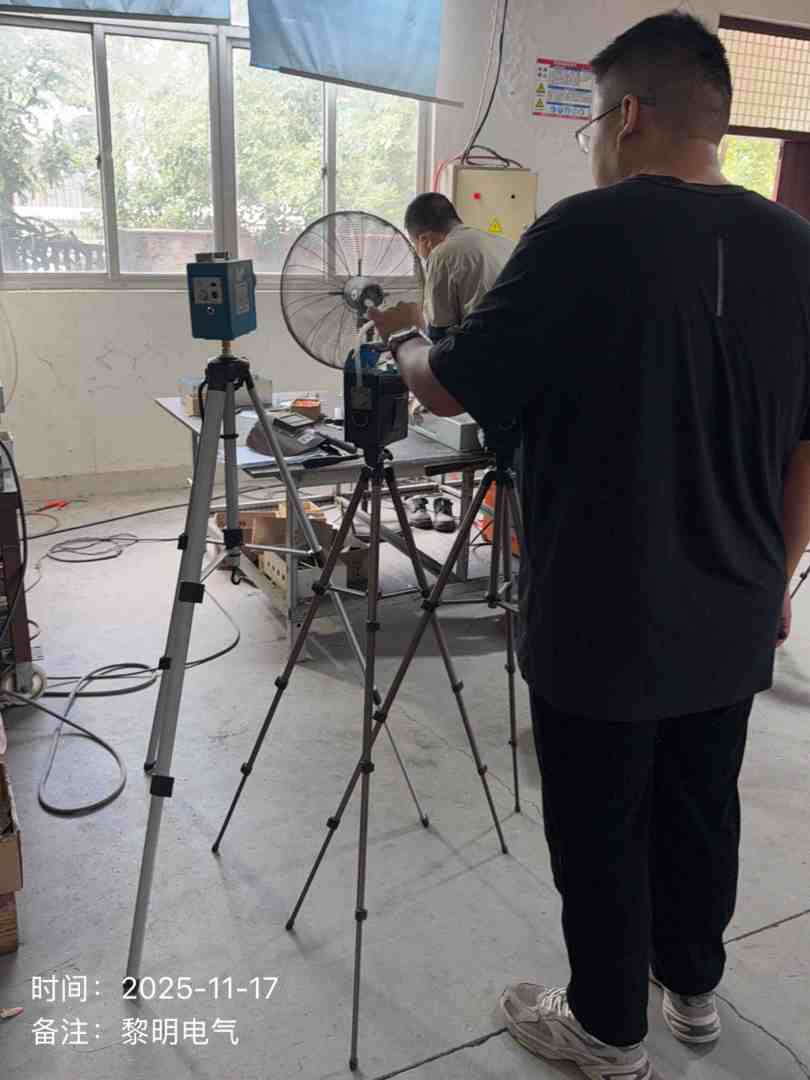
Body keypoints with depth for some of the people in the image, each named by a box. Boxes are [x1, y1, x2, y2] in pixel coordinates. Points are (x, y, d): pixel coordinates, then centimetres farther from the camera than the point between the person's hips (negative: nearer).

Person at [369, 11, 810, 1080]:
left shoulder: (588, 234, -18)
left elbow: (450, 388, -10)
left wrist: (400, 337, 12)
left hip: (601, 633, -6)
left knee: (601, 838, 12)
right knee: (703, 813, 23)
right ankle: (694, 988, 45)